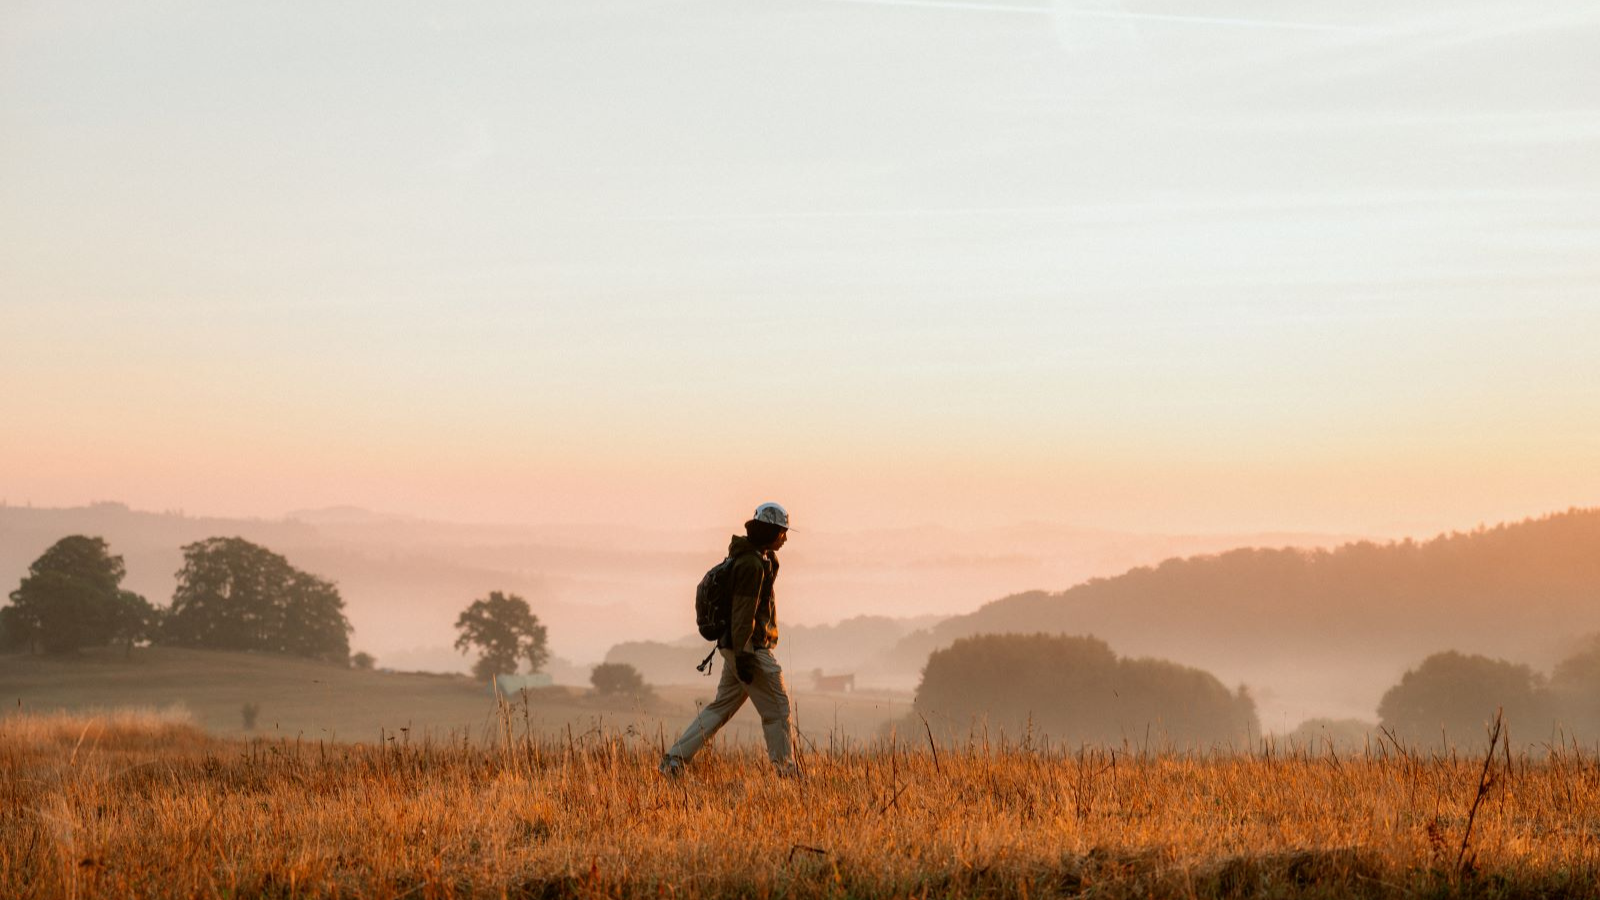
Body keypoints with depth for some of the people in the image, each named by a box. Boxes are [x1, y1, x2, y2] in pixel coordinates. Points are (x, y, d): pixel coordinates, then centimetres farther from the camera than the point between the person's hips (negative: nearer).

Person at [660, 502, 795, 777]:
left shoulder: (760, 558, 14)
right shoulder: (751, 564, -17)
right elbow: (743, 612, -22)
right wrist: (743, 654, -24)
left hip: (737, 647, 10)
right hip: (750, 648, -10)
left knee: (722, 707, 12)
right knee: (776, 710, -1)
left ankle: (675, 759, 8)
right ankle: (786, 772, 5)